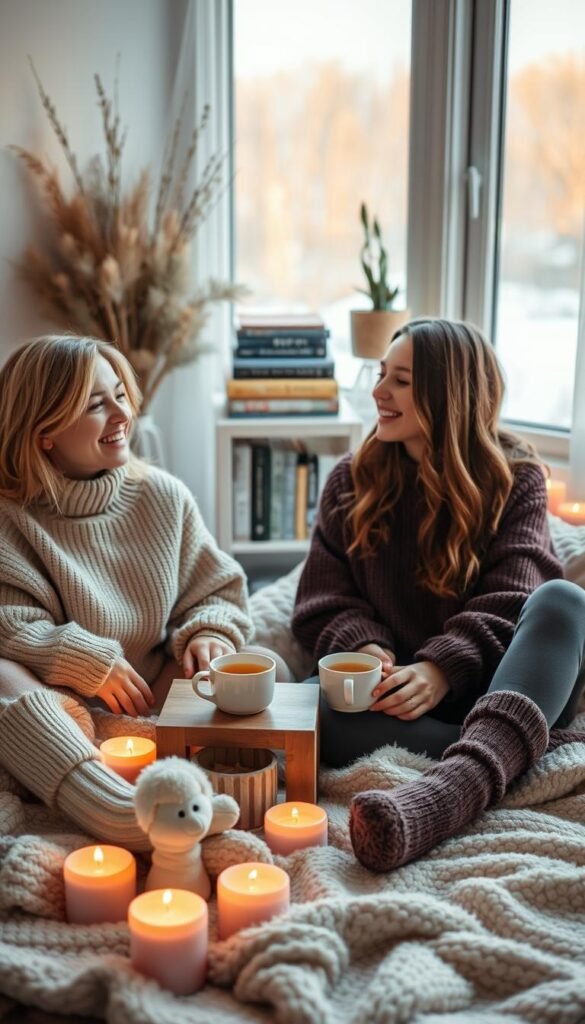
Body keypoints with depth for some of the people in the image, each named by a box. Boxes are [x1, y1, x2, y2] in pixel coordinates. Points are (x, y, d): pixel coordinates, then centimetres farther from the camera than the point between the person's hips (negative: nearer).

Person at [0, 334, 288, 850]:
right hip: (65, 711, -4)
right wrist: (91, 663, -22)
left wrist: (209, 634, -13)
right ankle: (121, 813, -62)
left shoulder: (163, 494, 5)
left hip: (160, 703, 4)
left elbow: (218, 590, 8)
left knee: (267, 668, -18)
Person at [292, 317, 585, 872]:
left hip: (492, 689, -1)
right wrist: (365, 649, -19)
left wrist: (442, 669, -26)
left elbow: (513, 600, -8)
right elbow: (324, 602, 4)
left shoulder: (514, 478, 6)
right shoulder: (352, 481, 11)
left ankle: (450, 790, -54)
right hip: (395, 690, 1)